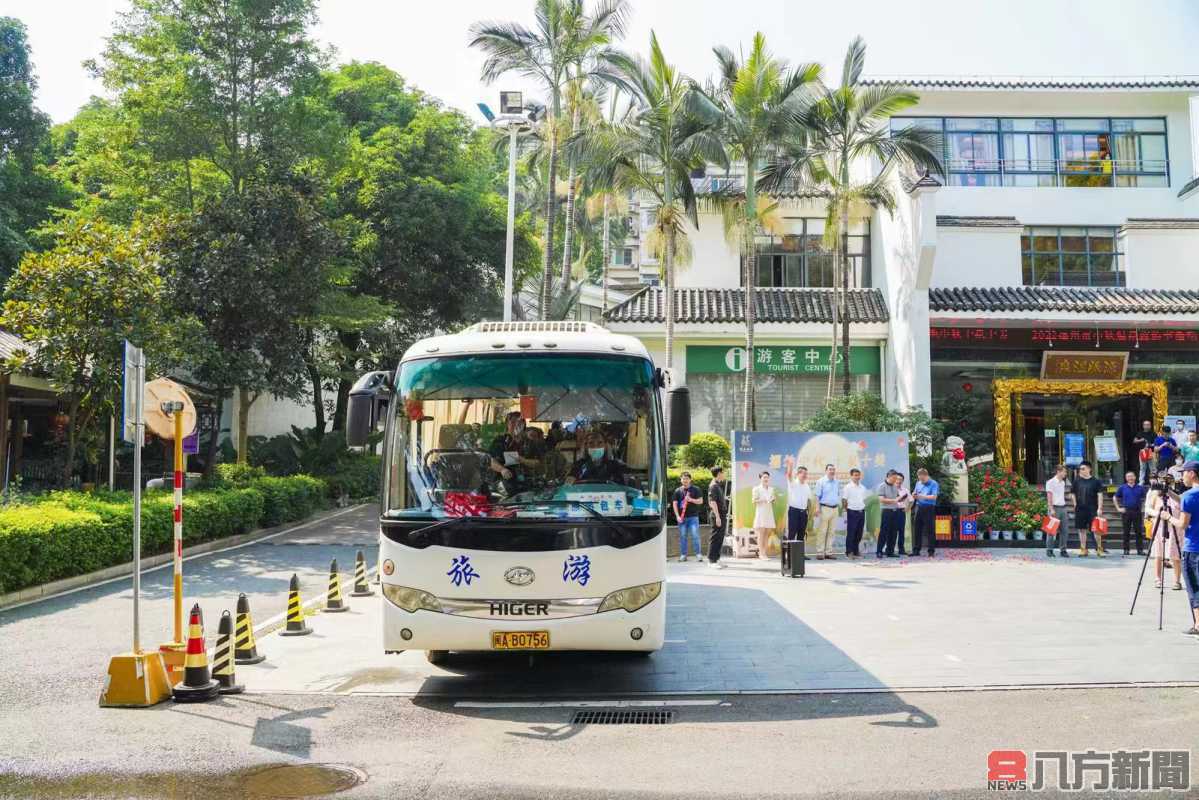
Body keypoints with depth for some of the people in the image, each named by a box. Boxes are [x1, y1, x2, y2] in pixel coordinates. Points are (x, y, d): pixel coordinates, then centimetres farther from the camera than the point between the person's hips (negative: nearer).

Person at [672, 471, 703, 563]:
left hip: (693, 516, -2)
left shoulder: (696, 489, 5)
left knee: (695, 535, -7)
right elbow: (675, 504, 5)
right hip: (682, 517, 2)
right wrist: (677, 516, -5)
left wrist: (691, 500, -15)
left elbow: (700, 501, 2)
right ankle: (683, 555, 11)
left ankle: (698, 554, -3)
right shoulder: (678, 491, 8)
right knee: (682, 536, 4)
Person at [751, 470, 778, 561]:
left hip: (769, 512, 6)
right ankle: (761, 553, -7)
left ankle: (764, 552, 7)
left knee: (768, 532, 1)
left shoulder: (771, 489, 16)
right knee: (761, 532, -8)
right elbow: (754, 500, -8)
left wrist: (772, 500, 0)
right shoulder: (757, 489, -2)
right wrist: (763, 500, -17)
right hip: (760, 512, -6)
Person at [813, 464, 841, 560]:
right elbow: (817, 496, -4)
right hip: (825, 508, -5)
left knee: (831, 531, 7)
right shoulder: (821, 482, -1)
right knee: (822, 531, -6)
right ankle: (820, 552, -2)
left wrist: (840, 508, 17)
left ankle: (828, 552, 12)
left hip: (835, 509, 5)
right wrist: (817, 508, -13)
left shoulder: (837, 482, 14)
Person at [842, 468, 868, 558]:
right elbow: (845, 501, -3)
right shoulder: (848, 487, -5)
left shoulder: (863, 488, 12)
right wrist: (847, 511, -5)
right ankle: (849, 552, 2)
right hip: (852, 512, -6)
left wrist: (863, 509, 9)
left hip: (861, 512, 6)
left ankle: (856, 551, 18)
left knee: (859, 534, 9)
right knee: (850, 533, -3)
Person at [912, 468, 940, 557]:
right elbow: (914, 493, 20)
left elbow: (934, 496, -13)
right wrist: (914, 495, -4)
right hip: (919, 507, 6)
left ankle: (931, 551, 4)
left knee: (930, 530, -2)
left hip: (929, 508, -6)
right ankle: (916, 550, 12)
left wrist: (923, 496, -25)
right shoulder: (918, 483, 15)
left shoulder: (934, 484, -4)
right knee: (917, 529, 6)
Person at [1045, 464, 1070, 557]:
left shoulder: (1063, 482, 15)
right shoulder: (1051, 482, -8)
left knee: (1064, 530, 5)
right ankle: (1049, 550, 5)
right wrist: (1052, 509, -17)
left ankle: (1063, 550, 12)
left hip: (1063, 508, 7)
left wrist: (1064, 506, 15)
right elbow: (1049, 497, -11)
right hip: (1055, 508, -7)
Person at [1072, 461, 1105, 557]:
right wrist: (1075, 504, 5)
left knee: (1096, 529, -3)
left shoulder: (1095, 481, -1)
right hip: (1080, 509, 3)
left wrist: (1100, 508, -9)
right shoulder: (1077, 481, 7)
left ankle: (1100, 549, 6)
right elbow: (1073, 493, 16)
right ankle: (1083, 549, 14)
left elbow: (1100, 495, -3)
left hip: (1093, 509, -3)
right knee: (1082, 529, 7)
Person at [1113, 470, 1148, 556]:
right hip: (1126, 512, 0)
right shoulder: (1122, 488, 5)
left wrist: (1143, 508, 0)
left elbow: (1146, 498, 11)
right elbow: (1115, 498, 11)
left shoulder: (1140, 487, 5)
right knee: (1126, 532, 3)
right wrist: (1118, 508, 2)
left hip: (1137, 511, 0)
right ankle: (1126, 550, 8)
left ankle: (1139, 550, 5)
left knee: (1138, 532, 1)